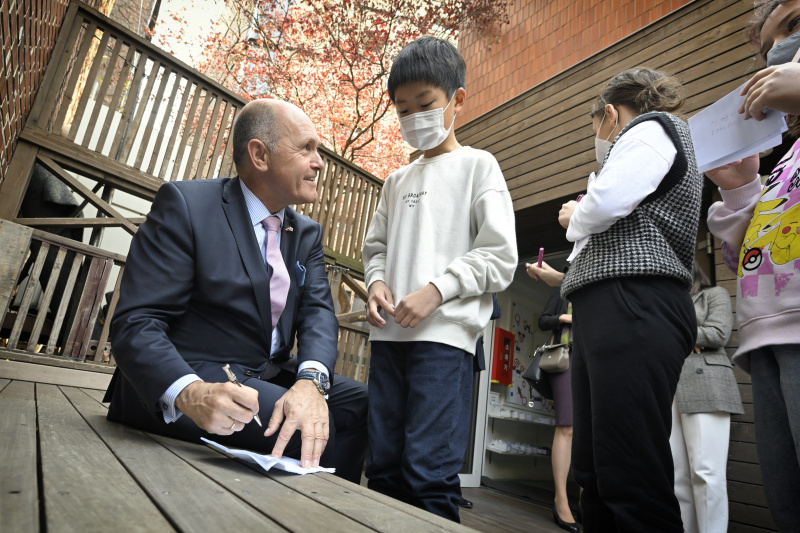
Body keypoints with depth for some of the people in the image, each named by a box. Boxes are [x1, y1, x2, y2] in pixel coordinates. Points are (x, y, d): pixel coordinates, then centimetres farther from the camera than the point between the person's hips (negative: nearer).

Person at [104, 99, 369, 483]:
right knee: (316, 432, -28)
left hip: (272, 376, 7)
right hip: (190, 376, -6)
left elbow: (318, 312, -3)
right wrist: (191, 393, -36)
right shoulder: (185, 205, -9)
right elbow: (137, 323, -16)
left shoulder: (307, 233, 10)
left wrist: (311, 380, -26)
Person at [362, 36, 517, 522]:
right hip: (390, 335, 6)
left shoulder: (478, 166, 5)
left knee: (429, 472, -8)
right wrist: (376, 281, 1)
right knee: (382, 468, 10)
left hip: (445, 335, -5)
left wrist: (436, 290, -13)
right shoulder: (397, 180, 20)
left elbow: (499, 256, -3)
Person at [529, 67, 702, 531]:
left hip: (634, 309, -10)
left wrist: (574, 218, 8)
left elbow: (605, 202, -13)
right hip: (606, 313, 10)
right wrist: (564, 275, 37)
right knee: (595, 473, 7)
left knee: (632, 480, -14)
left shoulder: (652, 128, 6)